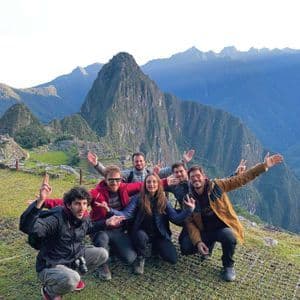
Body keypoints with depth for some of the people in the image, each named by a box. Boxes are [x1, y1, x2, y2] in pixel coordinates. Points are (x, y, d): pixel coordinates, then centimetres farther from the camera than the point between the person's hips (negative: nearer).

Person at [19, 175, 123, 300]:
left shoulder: (84, 218, -6)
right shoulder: (56, 219, -30)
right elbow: (27, 227, -47)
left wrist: (106, 223, 9)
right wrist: (40, 201, -60)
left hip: (74, 258, 7)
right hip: (50, 266, -7)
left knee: (102, 254, 2)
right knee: (71, 280, -36)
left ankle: (73, 276, 17)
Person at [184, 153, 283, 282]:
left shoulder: (217, 186, -13)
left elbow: (241, 179, -16)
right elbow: (190, 223, -4)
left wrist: (263, 166, -22)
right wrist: (197, 241, -19)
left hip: (224, 228, -3)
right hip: (206, 232, 3)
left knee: (229, 237, -36)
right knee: (187, 249, -10)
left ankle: (228, 266, -4)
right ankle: (208, 245, 23)